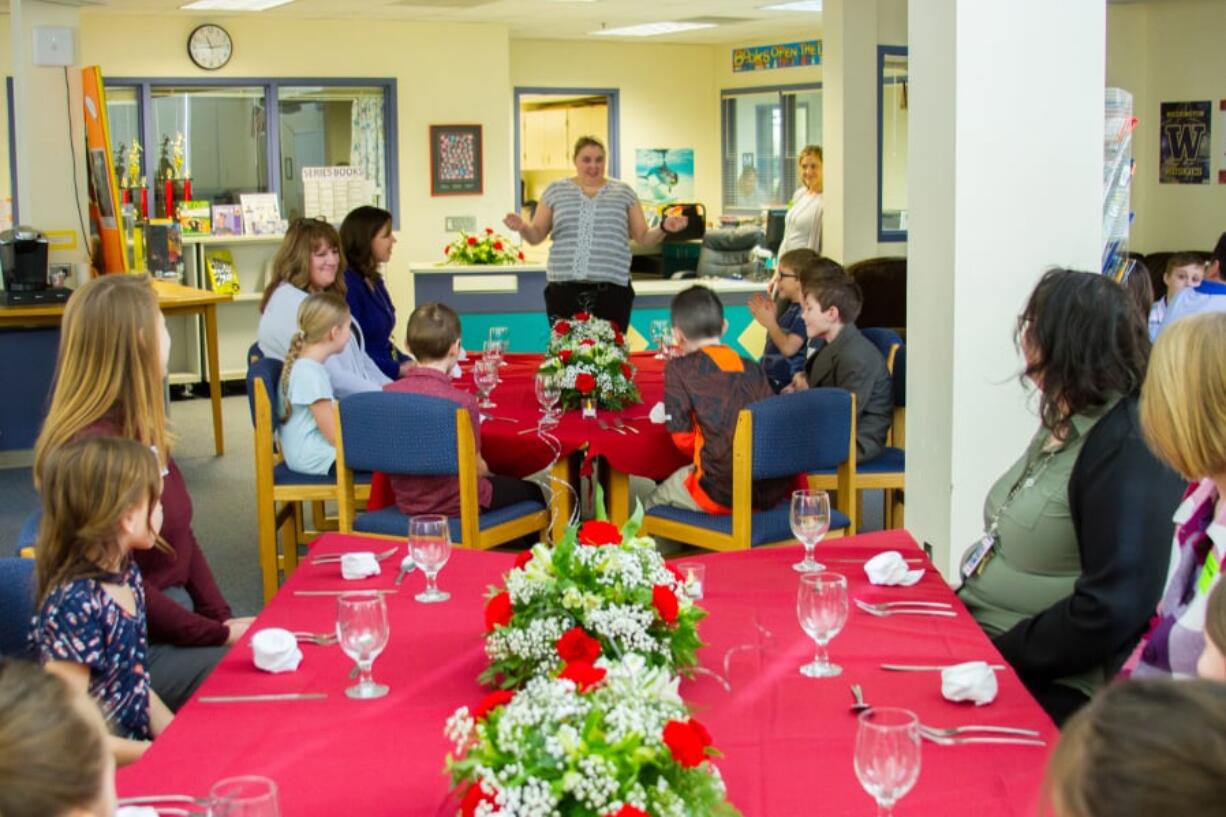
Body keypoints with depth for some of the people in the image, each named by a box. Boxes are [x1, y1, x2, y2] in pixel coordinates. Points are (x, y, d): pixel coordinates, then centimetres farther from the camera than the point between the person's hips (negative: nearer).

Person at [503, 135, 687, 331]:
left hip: (611, 288, 0)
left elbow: (643, 238, 12)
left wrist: (663, 228, -7)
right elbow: (536, 235, 13)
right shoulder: (555, 191, 12)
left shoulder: (624, 192, 11)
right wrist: (522, 227, -8)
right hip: (564, 288, 0)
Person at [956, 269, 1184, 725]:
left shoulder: (1131, 450, -17)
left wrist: (1002, 654, -19)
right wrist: (960, 603, 4)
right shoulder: (1063, 426, 12)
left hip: (1048, 686, -9)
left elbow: (1112, 609, -24)